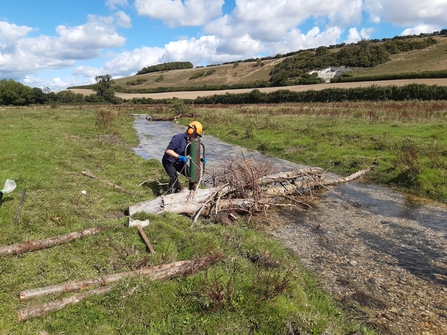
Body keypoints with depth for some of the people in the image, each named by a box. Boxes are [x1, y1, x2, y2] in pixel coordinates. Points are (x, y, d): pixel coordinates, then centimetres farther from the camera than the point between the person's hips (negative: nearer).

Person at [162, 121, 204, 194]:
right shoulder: (179, 138, -28)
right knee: (174, 178, -28)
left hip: (180, 163, 8)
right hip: (169, 162, -7)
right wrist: (180, 157, -42)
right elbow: (168, 150, -32)